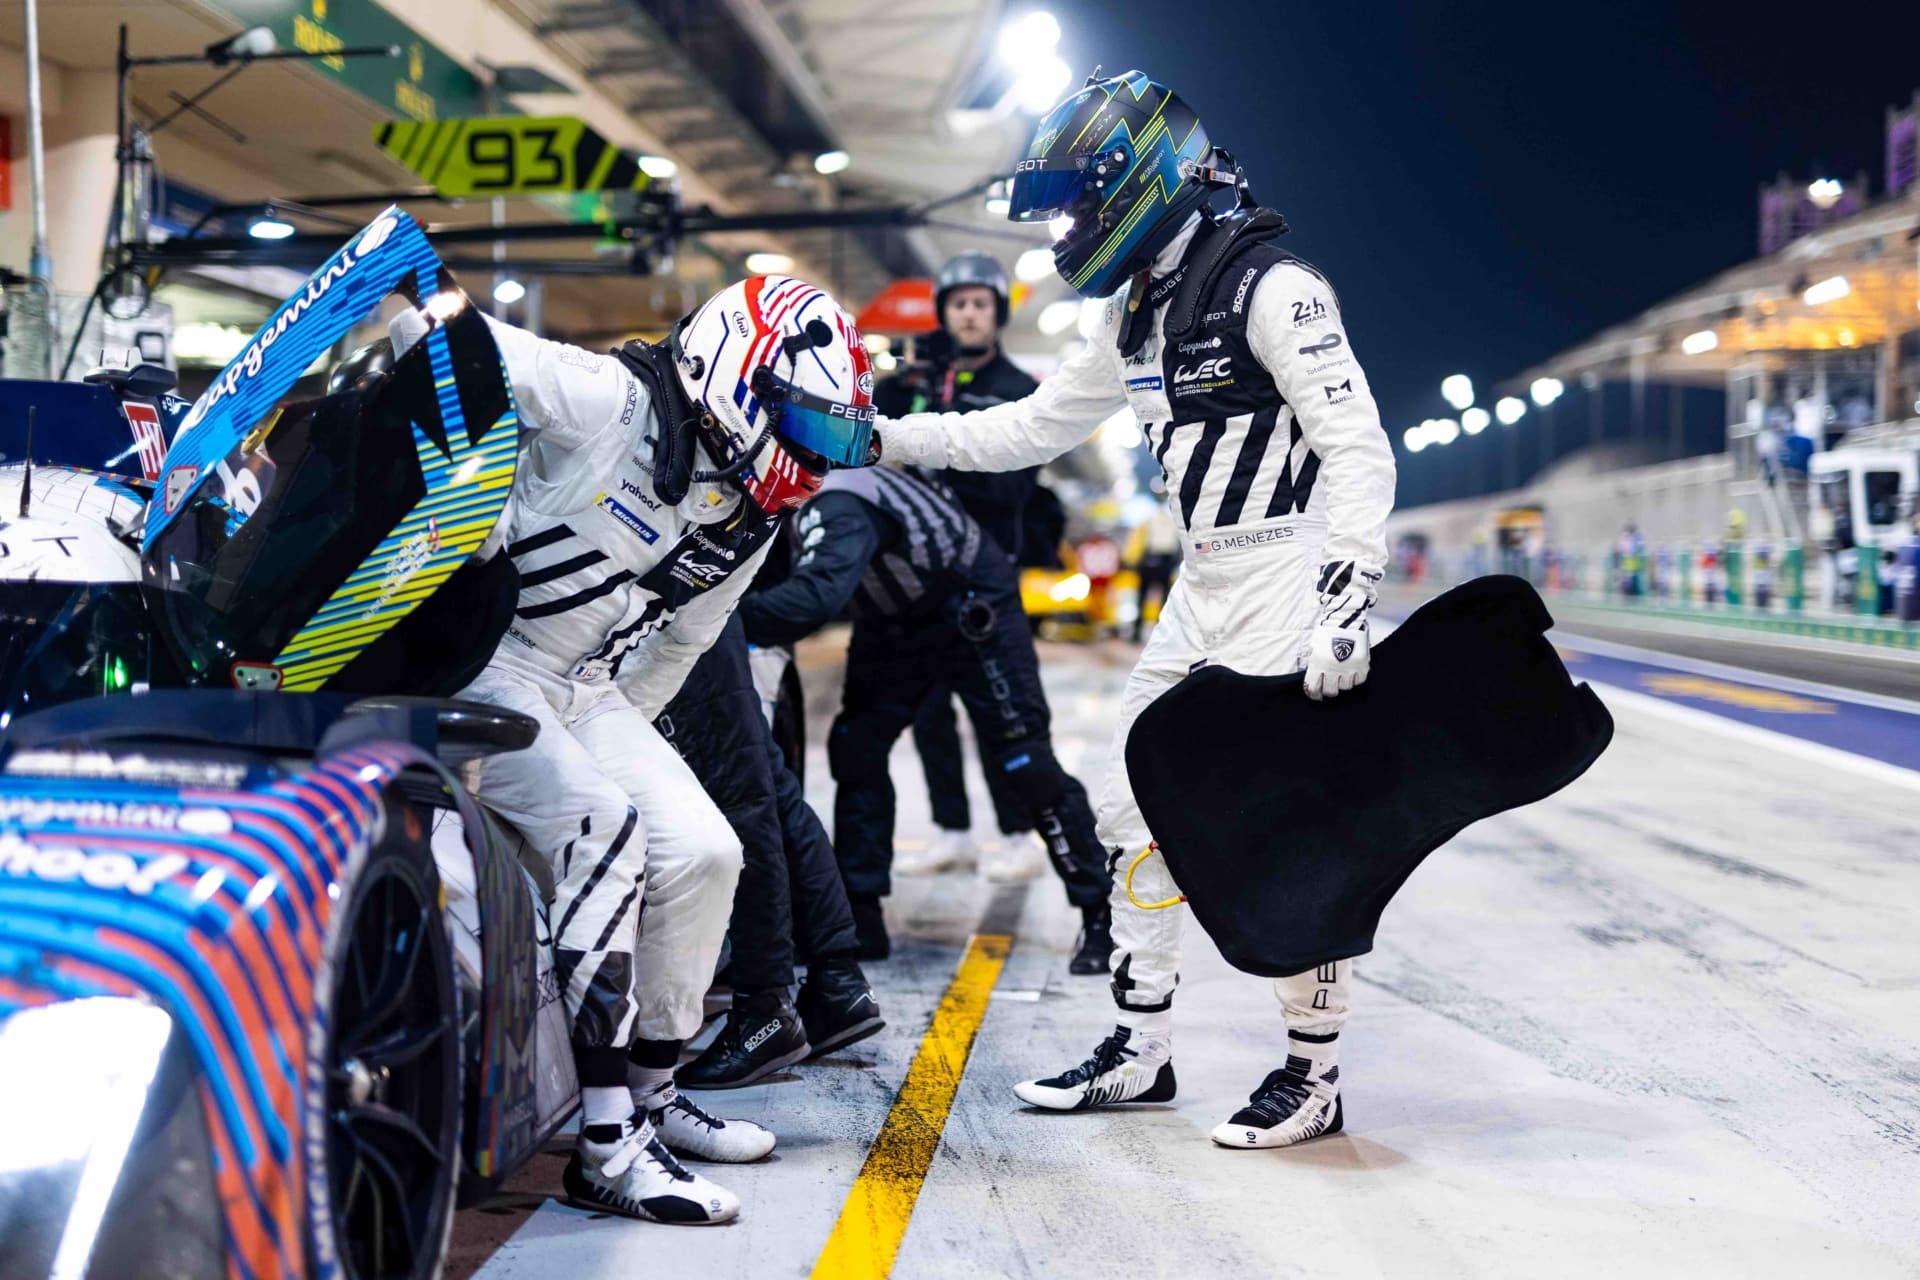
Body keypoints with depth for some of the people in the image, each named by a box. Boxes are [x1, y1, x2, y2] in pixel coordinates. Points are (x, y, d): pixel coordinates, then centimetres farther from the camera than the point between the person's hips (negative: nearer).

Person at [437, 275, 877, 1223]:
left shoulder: (751, 519, 6)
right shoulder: (608, 402, -18)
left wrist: (618, 733, 17)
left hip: (588, 691, 8)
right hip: (474, 655, -8)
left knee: (704, 853, -3)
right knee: (603, 821, -27)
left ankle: (651, 1094, 17)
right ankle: (607, 1150, -25)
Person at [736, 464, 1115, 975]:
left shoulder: (837, 510, -37)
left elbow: (814, 598, -54)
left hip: (975, 611, -9)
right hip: (894, 622, 9)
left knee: (1024, 762, -7)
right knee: (855, 748, 0)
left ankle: (1101, 916, 6)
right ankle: (861, 921, 7)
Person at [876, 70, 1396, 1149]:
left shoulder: (1273, 289, -14)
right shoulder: (1138, 314, 13)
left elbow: (1359, 451, -18)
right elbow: (1032, 428, 19)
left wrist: (1345, 604, -27)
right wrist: (883, 437, 13)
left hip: (1294, 585, -9)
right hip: (1205, 595, 9)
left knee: (1294, 835, -5)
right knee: (1139, 809, 10)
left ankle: (1314, 1077, 10)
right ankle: (1141, 1051, 22)